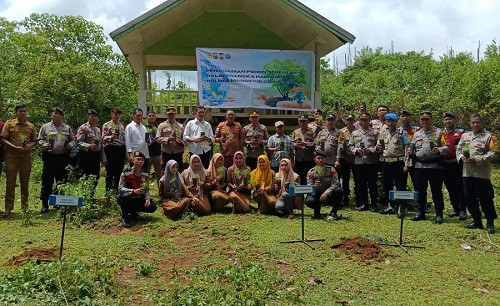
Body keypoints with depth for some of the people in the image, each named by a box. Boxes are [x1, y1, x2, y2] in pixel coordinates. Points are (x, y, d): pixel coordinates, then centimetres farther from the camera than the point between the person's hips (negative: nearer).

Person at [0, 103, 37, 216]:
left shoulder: (31, 126, 12)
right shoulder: (9, 123, 4)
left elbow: (34, 141, 16)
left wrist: (29, 146, -6)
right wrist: (14, 147, -14)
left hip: (26, 156, 3)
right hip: (12, 156, -2)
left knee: (25, 183, 8)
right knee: (10, 183, -1)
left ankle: (24, 206, 17)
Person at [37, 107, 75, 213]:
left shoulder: (67, 128, 13)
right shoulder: (45, 127, 8)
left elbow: (73, 140, 15)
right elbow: (40, 139, 7)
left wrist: (70, 145, -6)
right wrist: (44, 145, -12)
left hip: (63, 157, 2)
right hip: (49, 157, -2)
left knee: (62, 181, 8)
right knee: (47, 181, -1)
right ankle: (45, 204, 7)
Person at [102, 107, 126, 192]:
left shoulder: (122, 126, 18)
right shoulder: (107, 125, -1)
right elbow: (104, 138, -9)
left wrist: (125, 153, 16)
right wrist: (111, 137, -29)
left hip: (121, 150, 6)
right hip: (111, 149, -6)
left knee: (119, 171, 9)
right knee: (110, 172, -3)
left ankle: (117, 190, 17)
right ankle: (109, 190, 4)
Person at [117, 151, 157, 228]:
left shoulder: (145, 175, 1)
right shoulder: (126, 173, -13)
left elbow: (146, 190, 3)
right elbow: (120, 188, -18)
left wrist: (148, 199, -18)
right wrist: (133, 191, -33)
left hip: (138, 199, 4)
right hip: (125, 199, -4)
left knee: (152, 207, -16)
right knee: (126, 195, -39)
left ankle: (133, 212, 12)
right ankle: (124, 216, -11)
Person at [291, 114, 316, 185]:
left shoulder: (311, 132, 4)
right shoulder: (295, 132, 16)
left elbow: (314, 144, -6)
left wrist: (306, 144, -18)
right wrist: (296, 145, -8)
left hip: (309, 159, -3)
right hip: (298, 158, 3)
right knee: (300, 178, 6)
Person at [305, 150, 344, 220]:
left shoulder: (331, 169, -5)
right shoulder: (311, 172, -5)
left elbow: (336, 183, -16)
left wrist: (326, 192, -31)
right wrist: (314, 186, -36)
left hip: (329, 195, 1)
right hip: (317, 195, -1)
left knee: (339, 190, -29)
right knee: (309, 201, -34)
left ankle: (333, 213, -10)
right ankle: (317, 211, 4)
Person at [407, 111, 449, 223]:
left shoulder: (439, 132, 2)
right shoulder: (416, 134, 16)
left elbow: (446, 147, -3)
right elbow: (413, 148, 22)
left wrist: (439, 150, -22)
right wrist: (411, 152, 0)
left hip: (435, 166, -4)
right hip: (419, 166, 4)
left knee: (436, 191, 0)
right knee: (420, 190, 9)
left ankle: (439, 214, 9)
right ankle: (421, 212, 20)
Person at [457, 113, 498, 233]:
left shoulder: (489, 136, -3)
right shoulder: (465, 136, 14)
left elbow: (494, 153, -10)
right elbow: (458, 149, 18)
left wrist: (477, 159, -18)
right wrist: (461, 157, -3)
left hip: (482, 173, -6)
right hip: (467, 173, 6)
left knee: (486, 199, -2)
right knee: (469, 199, 11)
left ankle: (490, 223, 12)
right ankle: (476, 221, 25)